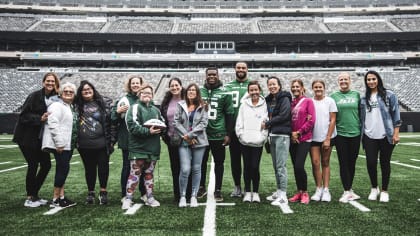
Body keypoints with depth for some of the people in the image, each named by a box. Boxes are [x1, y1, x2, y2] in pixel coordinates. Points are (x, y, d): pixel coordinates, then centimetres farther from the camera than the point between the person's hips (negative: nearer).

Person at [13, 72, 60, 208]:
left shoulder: (54, 99, 4)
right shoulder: (35, 96, -12)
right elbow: (24, 115, -15)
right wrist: (40, 118, -26)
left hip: (40, 138, 6)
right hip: (27, 137, -6)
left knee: (46, 164, 6)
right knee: (33, 165, -4)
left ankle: (34, 195, 22)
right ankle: (29, 198, 11)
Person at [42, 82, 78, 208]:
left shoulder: (71, 108, 19)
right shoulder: (57, 106, -8)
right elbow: (53, 124, -19)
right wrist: (59, 143, -22)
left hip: (68, 144, 9)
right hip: (60, 144, -9)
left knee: (62, 170, 10)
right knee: (63, 169, -9)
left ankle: (61, 196, 16)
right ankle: (55, 199, 0)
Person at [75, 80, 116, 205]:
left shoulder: (105, 103, 0)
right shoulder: (77, 105, 6)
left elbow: (112, 121, -2)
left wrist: (112, 140, -6)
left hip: (102, 143, -2)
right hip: (84, 144, 2)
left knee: (103, 167, 3)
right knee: (89, 168, 12)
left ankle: (103, 192, 18)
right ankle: (90, 193, 25)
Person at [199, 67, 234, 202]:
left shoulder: (224, 93, 0)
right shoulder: (200, 92, 6)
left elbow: (229, 114, 0)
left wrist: (228, 134, -4)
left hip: (218, 135, -2)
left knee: (219, 162, 6)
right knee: (201, 162, 12)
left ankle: (218, 190, 17)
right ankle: (201, 187, 27)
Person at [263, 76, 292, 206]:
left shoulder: (284, 98, -5)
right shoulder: (269, 100, 17)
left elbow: (284, 116, -13)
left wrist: (267, 124, -8)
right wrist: (268, 124, 0)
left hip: (282, 135, -8)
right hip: (272, 135, 8)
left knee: (281, 165, -9)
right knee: (276, 166, 12)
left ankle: (283, 195, -6)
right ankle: (279, 191, 21)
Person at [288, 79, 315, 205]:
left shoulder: (308, 101, -1)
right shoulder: (290, 103, 11)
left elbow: (311, 120, -8)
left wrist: (299, 132, -10)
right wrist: (291, 133, -6)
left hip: (304, 139, -5)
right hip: (292, 139, 5)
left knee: (299, 166, -12)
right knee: (295, 166, 8)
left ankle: (305, 193, 3)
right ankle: (299, 192, 19)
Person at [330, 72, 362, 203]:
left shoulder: (356, 95, 7)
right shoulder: (334, 96, 3)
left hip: (355, 133, 2)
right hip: (340, 134, -1)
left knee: (352, 163, 9)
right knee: (343, 163, 0)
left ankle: (350, 189, 21)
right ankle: (347, 191, 6)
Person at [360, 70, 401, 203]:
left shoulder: (389, 95, 0)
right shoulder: (364, 98, 9)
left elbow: (395, 114, -2)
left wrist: (396, 133, -7)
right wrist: (361, 134, 9)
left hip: (386, 136, -2)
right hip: (369, 137, 2)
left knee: (385, 163, 6)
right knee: (371, 163, -1)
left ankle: (384, 191, 21)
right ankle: (374, 188, 21)